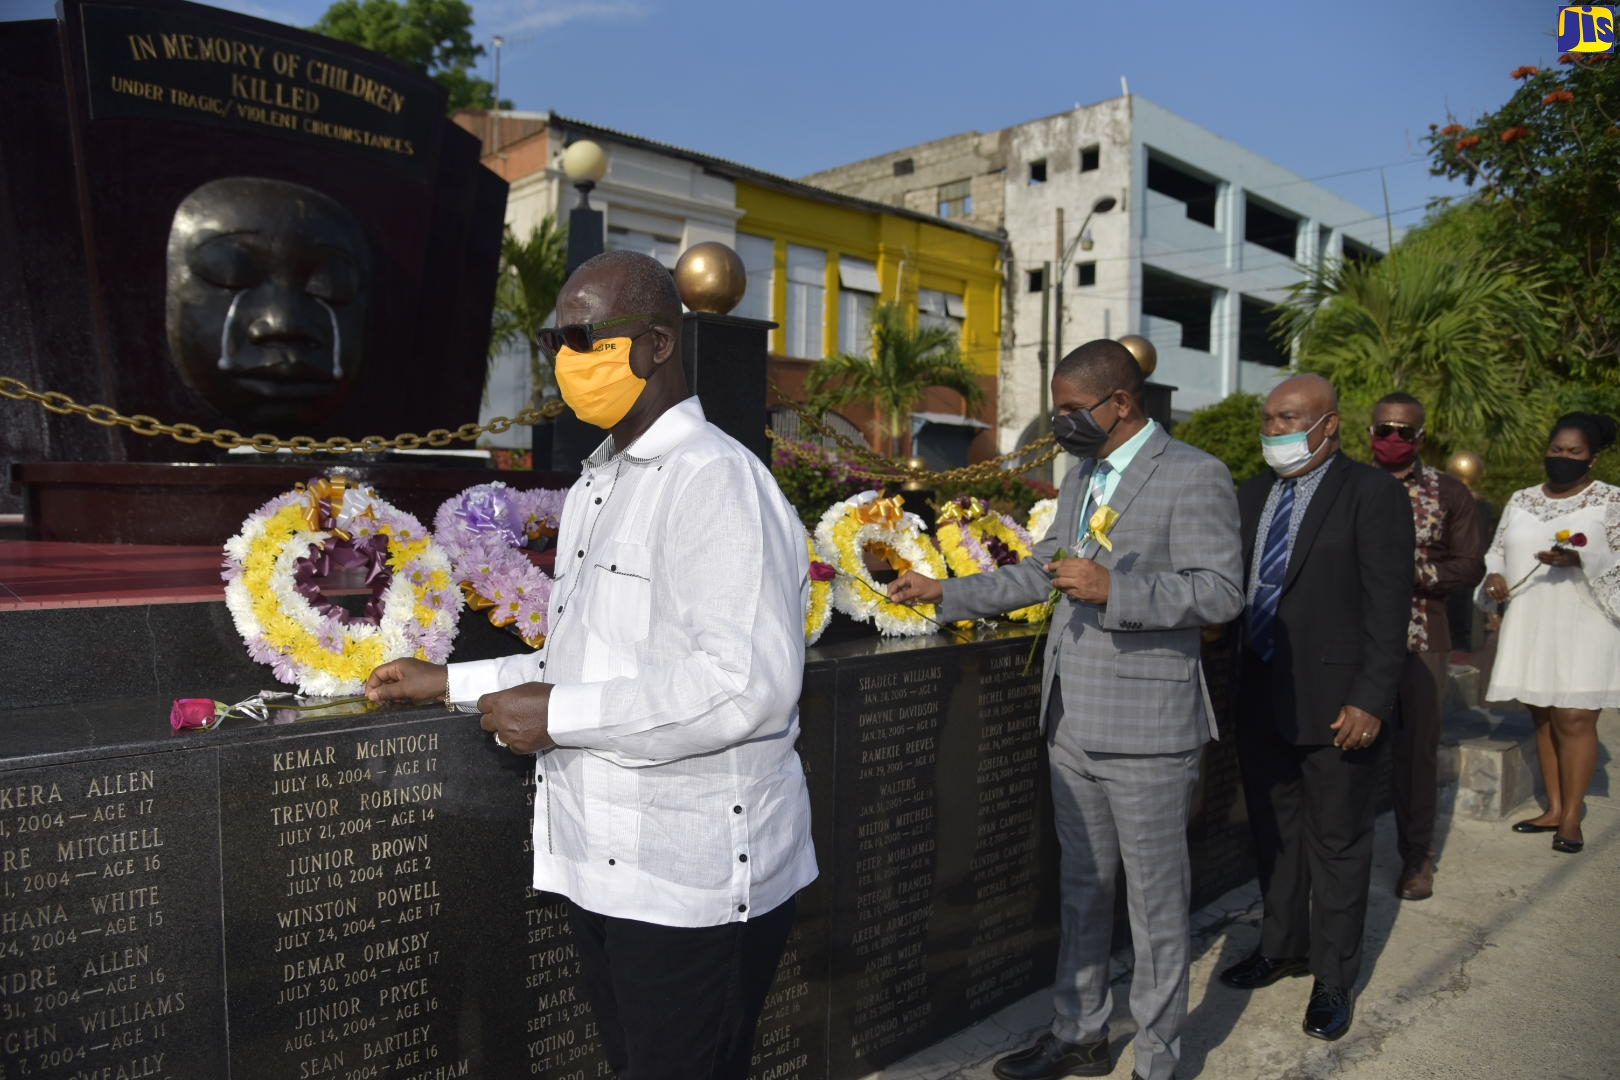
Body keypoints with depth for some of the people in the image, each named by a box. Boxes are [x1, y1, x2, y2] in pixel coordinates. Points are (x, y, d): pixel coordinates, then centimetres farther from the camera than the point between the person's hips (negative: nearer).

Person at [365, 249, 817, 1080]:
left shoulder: (715, 480, -18)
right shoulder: (594, 486, 14)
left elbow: (750, 685, -27)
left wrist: (559, 716, -21)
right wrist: (452, 683, 17)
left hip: (693, 884, -9)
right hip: (602, 864, 9)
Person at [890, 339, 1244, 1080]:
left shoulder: (1195, 477, -11)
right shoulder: (1080, 477, 13)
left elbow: (1221, 592, -17)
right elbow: (1041, 572, 20)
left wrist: (1113, 588, -27)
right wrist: (946, 593, 16)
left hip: (1146, 729, -7)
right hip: (1074, 725, 8)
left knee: (1155, 905, 7)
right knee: (1082, 890, 19)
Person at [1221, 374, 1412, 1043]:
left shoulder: (1373, 494, -10)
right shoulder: (1252, 495, 9)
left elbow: (1388, 606, -13)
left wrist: (1370, 701, -17)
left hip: (1334, 703, -6)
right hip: (1262, 699, 6)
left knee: (1337, 842, 9)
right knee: (1274, 830, 19)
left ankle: (1334, 978, 25)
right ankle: (1284, 946, 38)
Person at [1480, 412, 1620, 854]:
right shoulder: (1521, 501, 12)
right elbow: (1497, 550, 16)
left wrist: (1580, 560, -24)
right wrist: (1494, 575, -4)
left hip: (1583, 629, -4)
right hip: (1529, 628, 4)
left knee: (1574, 719, -5)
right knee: (1543, 718, 9)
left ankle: (1571, 817, 5)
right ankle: (1553, 808, 18)